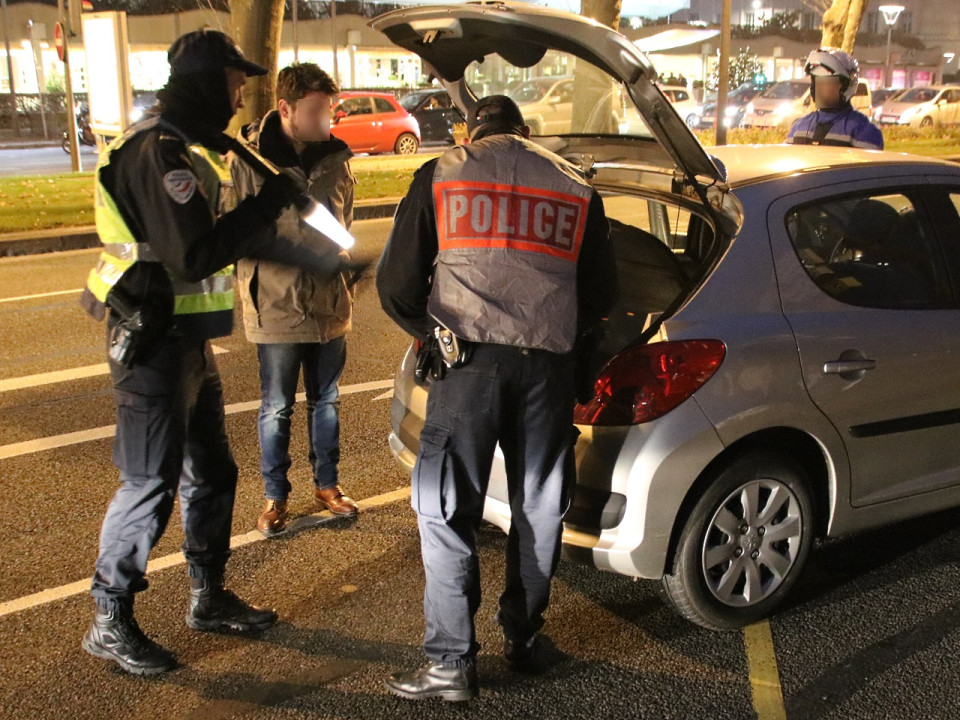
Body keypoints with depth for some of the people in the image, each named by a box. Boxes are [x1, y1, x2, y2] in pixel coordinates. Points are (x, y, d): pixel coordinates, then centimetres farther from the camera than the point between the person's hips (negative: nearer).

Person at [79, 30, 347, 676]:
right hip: (155, 343, -10)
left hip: (189, 341, 10)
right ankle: (111, 624, 12)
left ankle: (209, 598, 32)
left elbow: (237, 236, 19)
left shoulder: (192, 149, 15)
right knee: (151, 483, -3)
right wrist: (269, 203, -20)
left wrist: (322, 257, 16)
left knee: (211, 471, 16)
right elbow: (194, 256, -28)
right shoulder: (160, 152, -19)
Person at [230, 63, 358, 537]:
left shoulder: (336, 155, 3)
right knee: (277, 408, 8)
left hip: (330, 303, 5)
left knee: (326, 400, 17)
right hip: (277, 305, -4)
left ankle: (326, 484, 35)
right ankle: (274, 497, 25)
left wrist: (340, 258, 11)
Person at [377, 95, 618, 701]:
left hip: (469, 356, -2)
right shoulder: (575, 187, 15)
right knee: (539, 505, 16)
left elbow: (396, 284, 7)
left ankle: (452, 661, 3)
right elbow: (602, 294, 17)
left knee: (446, 509, 4)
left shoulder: (441, 176, 9)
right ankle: (524, 635, 29)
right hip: (548, 363, 3)